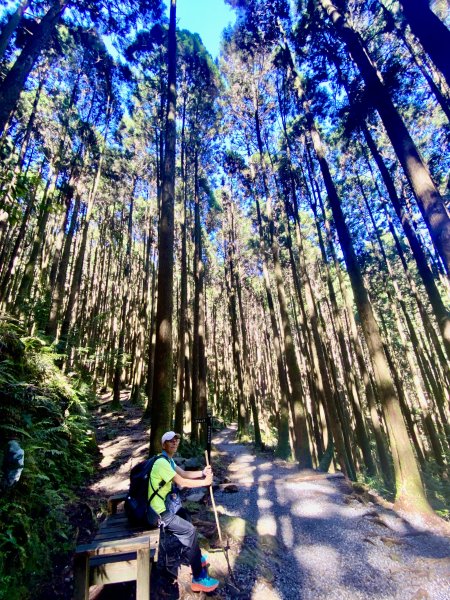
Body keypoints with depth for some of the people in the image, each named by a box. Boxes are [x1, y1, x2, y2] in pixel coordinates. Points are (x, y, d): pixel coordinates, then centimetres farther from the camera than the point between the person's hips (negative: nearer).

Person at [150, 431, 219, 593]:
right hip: (158, 512, -10)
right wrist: (205, 482, -15)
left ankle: (194, 556, 40)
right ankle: (198, 579, 4)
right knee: (189, 530, -9)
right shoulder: (162, 462, -27)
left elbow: (184, 473, 7)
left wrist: (202, 472, -8)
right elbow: (181, 482, -26)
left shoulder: (169, 459, 5)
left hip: (164, 504, 10)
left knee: (185, 515, 23)